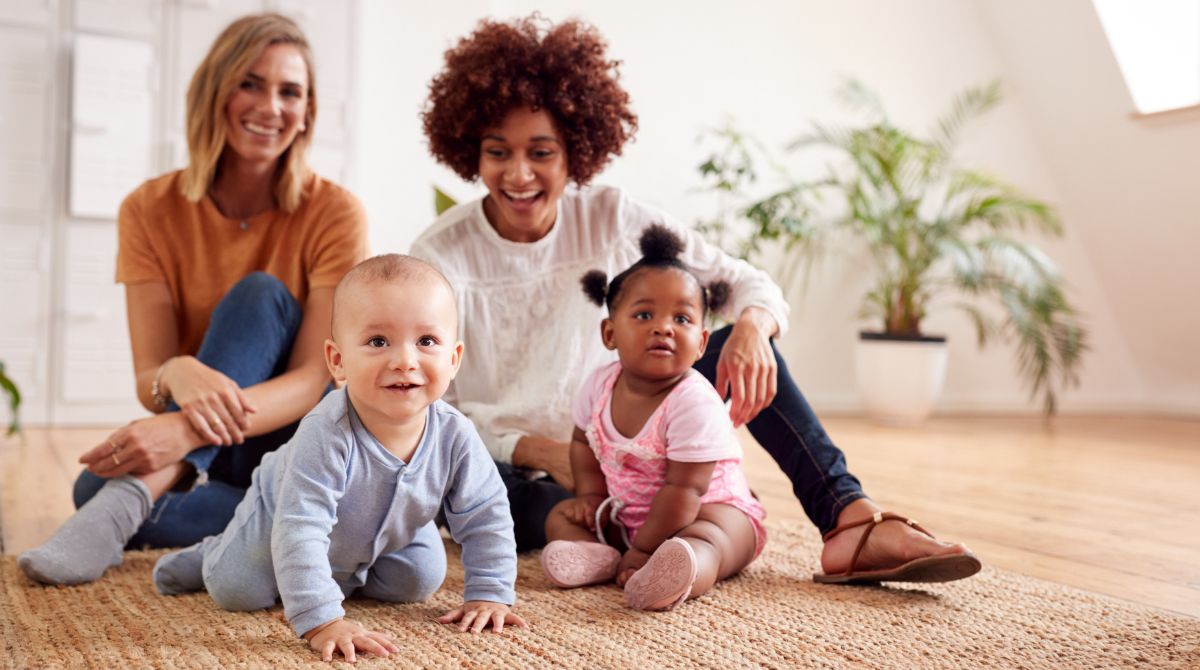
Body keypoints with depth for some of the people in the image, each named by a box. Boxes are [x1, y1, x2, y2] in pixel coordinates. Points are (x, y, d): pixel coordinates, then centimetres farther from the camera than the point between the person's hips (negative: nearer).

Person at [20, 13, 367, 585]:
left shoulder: (333, 213, -12)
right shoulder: (151, 211, -5)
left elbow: (313, 380, -20)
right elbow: (148, 378, -12)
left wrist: (190, 430, -37)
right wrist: (177, 376, -38)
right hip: (193, 459, 1)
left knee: (260, 294, -28)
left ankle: (133, 498, -38)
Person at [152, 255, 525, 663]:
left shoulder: (455, 436, -33)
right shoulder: (327, 435, -47)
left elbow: (487, 517, -19)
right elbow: (300, 528, -49)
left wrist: (488, 594, -22)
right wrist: (322, 621, -53)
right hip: (282, 515, -4)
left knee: (419, 582, 5)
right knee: (237, 591, -7)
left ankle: (350, 573, 34)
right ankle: (212, 554, 29)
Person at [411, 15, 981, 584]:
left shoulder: (611, 220, -7)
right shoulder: (442, 255, -15)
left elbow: (743, 281, -6)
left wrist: (751, 326, -30)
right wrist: (540, 452, -28)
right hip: (506, 473, -3)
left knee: (739, 339, -16)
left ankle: (850, 517, -23)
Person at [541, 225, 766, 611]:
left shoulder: (695, 404, -28)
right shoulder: (600, 385, -8)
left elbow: (683, 489, -28)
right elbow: (583, 441, 13)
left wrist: (643, 549, -26)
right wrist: (591, 493, -1)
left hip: (708, 510, -7)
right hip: (627, 514, 7)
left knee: (701, 543, -36)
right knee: (560, 515, 0)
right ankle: (600, 559, -31)